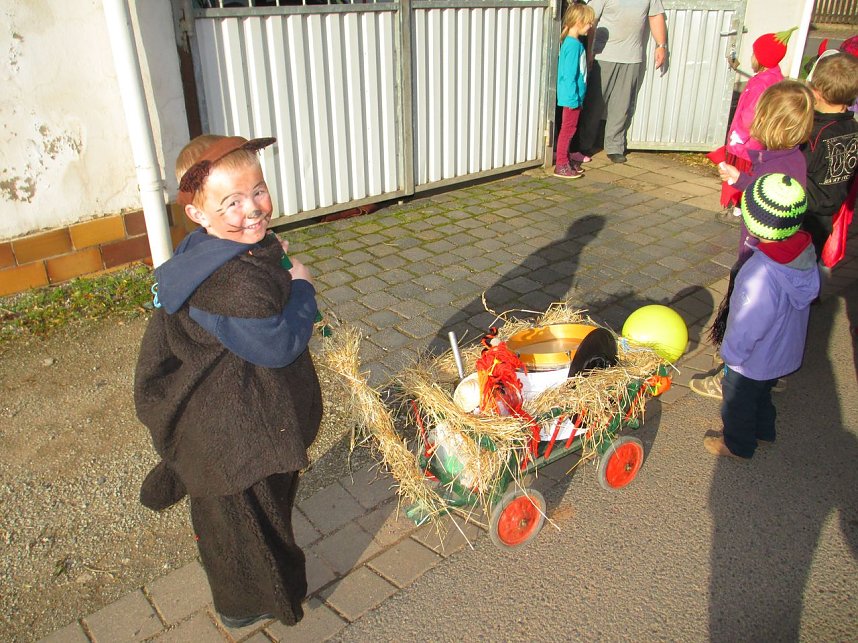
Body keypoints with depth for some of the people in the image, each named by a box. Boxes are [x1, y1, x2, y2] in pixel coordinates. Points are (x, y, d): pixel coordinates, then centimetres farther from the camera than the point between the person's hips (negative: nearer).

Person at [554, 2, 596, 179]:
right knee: (568, 129, -4)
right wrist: (573, 98, -21)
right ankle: (561, 166, 2)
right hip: (571, 97, -10)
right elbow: (569, 74, -22)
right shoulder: (573, 45, -19)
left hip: (573, 97, 10)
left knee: (569, 129, 17)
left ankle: (565, 158, 28)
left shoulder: (572, 43, 11)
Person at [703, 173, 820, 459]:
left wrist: (730, 354, -13)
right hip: (784, 350, 7)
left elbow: (748, 327, -31)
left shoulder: (762, 275, -42)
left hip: (753, 360, -7)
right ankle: (763, 431, 56)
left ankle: (737, 444, 44)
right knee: (762, 393, 32)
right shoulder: (804, 251, -17)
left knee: (738, 402, 21)